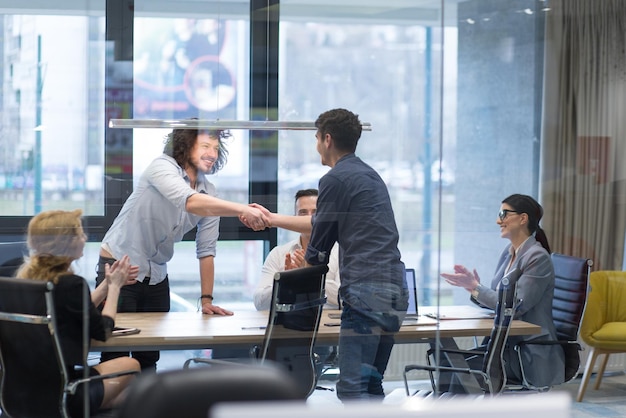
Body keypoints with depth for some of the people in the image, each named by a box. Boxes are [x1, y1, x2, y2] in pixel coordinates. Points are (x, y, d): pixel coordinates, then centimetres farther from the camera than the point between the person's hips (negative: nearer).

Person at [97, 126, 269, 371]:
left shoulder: (209, 194, 3)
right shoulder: (163, 167, -17)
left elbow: (206, 250, 4)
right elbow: (190, 202, -36)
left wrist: (206, 299, -3)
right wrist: (242, 210, -45)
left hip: (156, 275, 7)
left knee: (149, 356, 7)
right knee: (116, 356, -6)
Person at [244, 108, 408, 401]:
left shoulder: (335, 179, -6)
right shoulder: (369, 175, 22)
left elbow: (319, 246, -1)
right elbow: (320, 223, 33)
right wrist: (271, 219, 41)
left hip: (366, 292, -10)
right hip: (394, 291, 10)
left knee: (352, 388, -10)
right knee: (371, 385, 14)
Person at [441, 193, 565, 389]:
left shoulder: (537, 257, -15)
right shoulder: (509, 252, 12)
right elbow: (496, 300, 12)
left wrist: (475, 287, -18)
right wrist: (473, 286, -6)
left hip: (531, 356, -8)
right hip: (507, 345, 8)